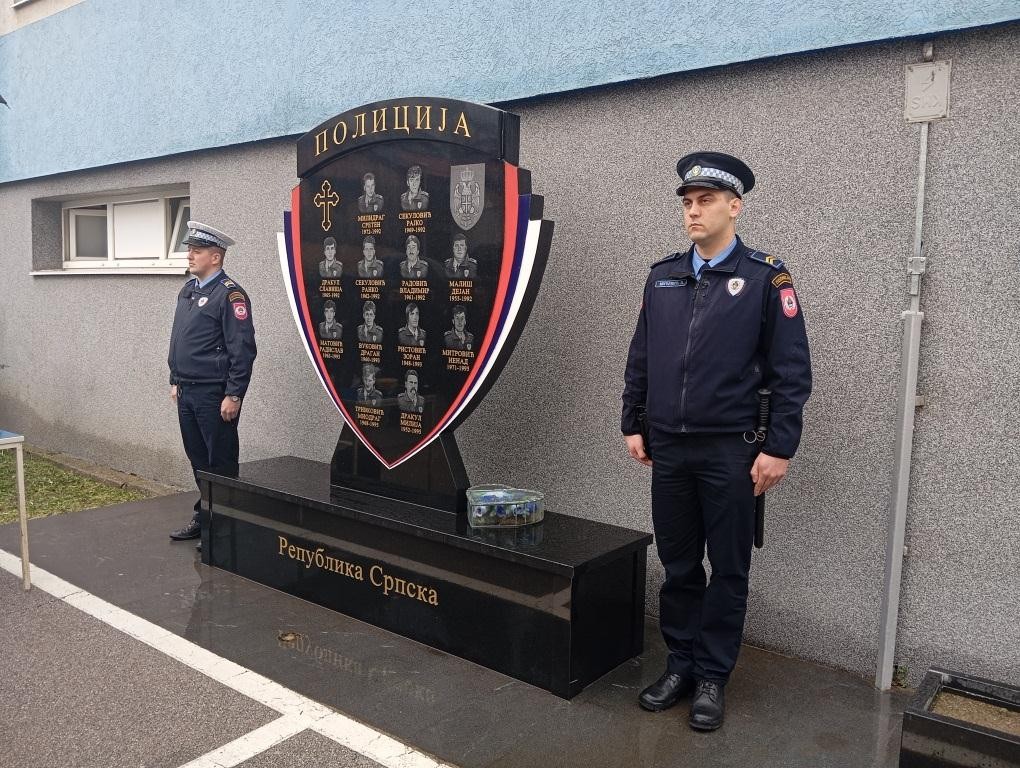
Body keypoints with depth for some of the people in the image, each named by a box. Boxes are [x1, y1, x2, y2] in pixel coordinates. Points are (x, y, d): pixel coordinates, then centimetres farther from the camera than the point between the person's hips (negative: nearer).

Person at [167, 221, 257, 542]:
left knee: (220, 463, 2)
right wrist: (175, 381, 19)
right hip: (186, 393, 8)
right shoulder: (187, 290, 13)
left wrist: (233, 396, -19)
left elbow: (242, 350, -18)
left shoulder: (230, 294, -13)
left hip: (214, 395, -8)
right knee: (197, 458, 16)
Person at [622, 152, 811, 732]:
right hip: (668, 449, 4)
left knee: (728, 570, 9)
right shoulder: (662, 276, 8)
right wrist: (633, 425, 9)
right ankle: (681, 663, 29)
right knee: (678, 565, 14)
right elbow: (640, 358, 12)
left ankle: (713, 675, 24)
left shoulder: (766, 278, -5)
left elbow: (792, 372, -7)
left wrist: (780, 448, -10)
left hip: (731, 452, -4)